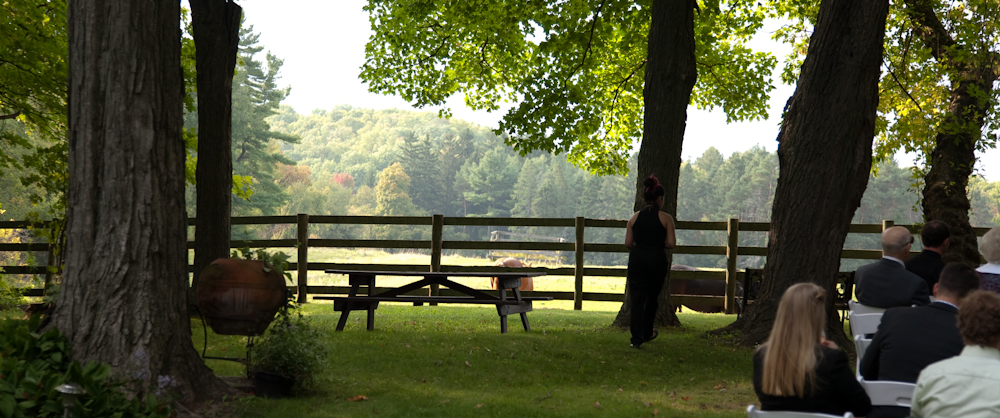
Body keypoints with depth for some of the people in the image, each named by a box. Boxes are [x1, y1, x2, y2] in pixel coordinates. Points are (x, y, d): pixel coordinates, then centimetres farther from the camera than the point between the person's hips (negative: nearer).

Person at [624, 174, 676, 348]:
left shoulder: (635, 217, 4)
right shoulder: (666, 218, -4)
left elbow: (628, 243, 1)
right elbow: (671, 243, -9)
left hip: (637, 258, 1)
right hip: (657, 260, -1)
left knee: (637, 298, 1)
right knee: (651, 298, 18)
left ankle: (636, 337, -10)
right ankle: (647, 332, 33)